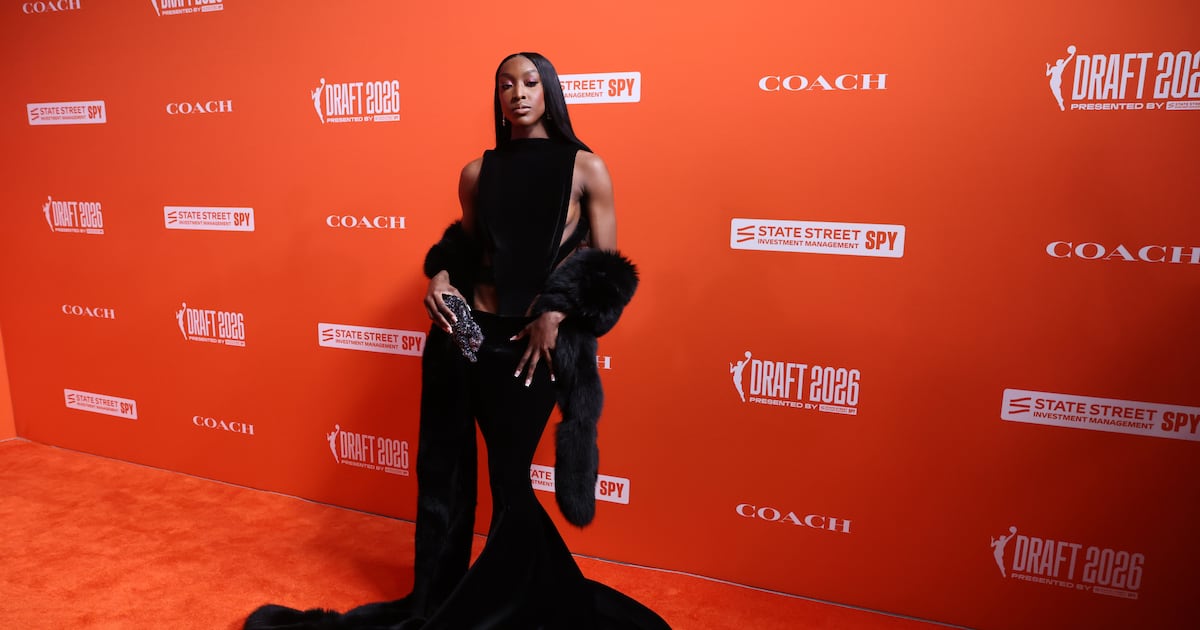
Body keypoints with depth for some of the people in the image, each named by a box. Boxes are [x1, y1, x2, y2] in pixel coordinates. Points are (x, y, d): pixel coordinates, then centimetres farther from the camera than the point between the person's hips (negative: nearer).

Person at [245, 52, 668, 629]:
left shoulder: (586, 168, -2)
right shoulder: (476, 172, 7)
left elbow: (607, 270, -2)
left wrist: (555, 314, -15)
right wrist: (441, 278, -3)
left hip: (531, 345, -3)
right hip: (464, 333, 4)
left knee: (508, 481, 9)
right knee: (442, 469, 10)